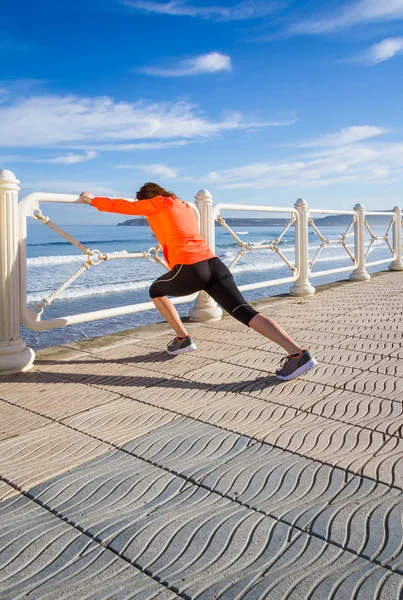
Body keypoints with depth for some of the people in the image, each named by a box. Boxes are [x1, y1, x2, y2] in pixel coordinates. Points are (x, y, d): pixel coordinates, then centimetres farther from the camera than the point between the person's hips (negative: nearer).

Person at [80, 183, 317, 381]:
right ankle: (298, 354, -20)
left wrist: (92, 200, 36)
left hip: (190, 269, -6)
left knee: (156, 291, 24)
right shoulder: (185, 206, 31)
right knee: (246, 312, -6)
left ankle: (183, 338, 20)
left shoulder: (156, 203, 12)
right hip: (214, 264, 6)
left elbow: (123, 206, 21)